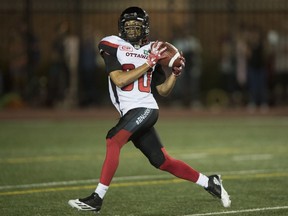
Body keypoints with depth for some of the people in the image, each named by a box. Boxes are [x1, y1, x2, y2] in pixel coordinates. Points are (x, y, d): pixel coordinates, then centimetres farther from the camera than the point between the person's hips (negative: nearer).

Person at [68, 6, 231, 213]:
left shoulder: (151, 50, 9)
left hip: (144, 109, -2)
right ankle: (209, 182, 21)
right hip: (130, 114, 2)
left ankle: (97, 198, -22)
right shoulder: (112, 46, 3)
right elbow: (119, 80, -11)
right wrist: (148, 64, -12)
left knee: (113, 140, -25)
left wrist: (176, 72, 0)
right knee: (163, 162, 4)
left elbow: (164, 90, 16)